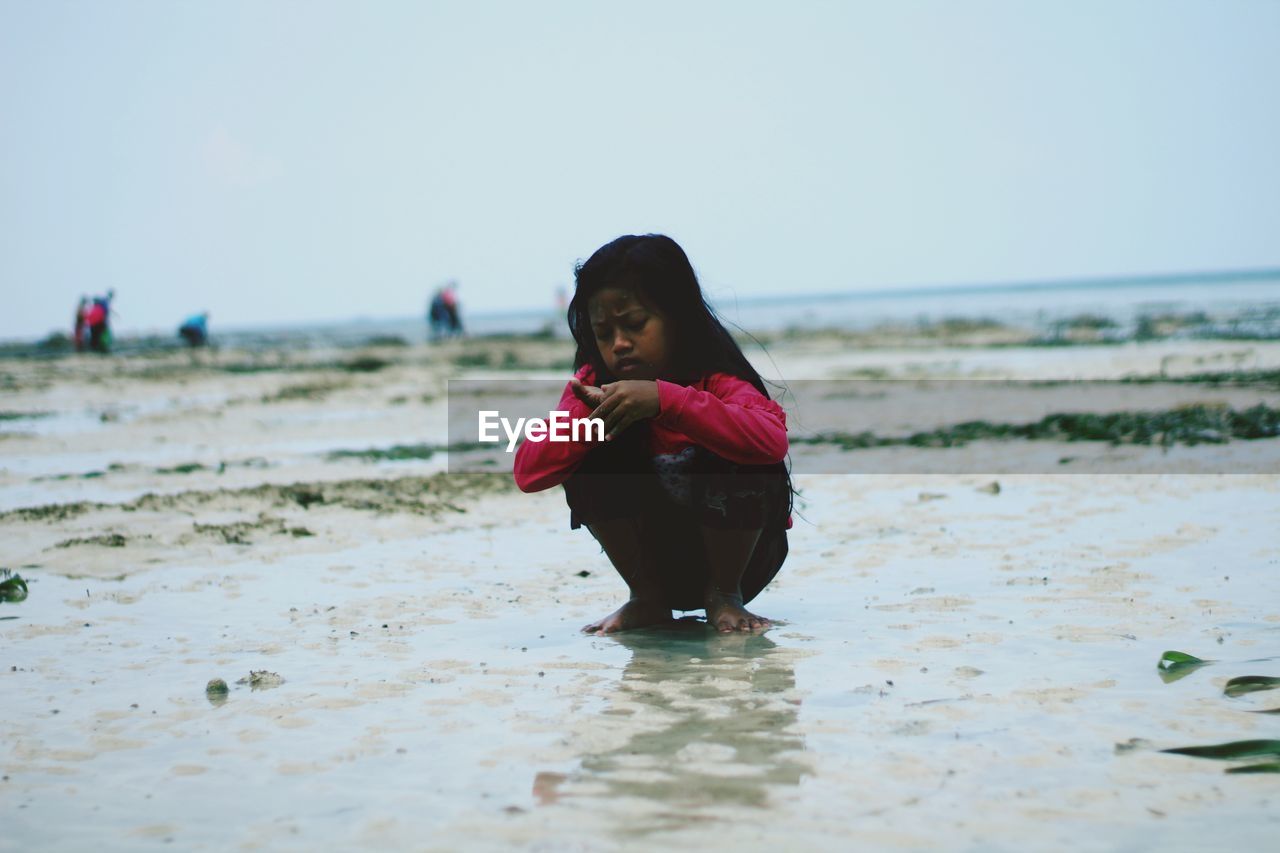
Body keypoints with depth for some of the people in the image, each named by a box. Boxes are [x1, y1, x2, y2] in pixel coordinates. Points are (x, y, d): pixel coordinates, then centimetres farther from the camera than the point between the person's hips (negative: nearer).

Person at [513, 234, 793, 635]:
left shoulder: (716, 379, -22)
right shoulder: (596, 383, -9)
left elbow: (773, 439, -44)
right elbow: (528, 474, -18)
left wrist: (665, 399, -47)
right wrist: (587, 412, -32)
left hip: (741, 553, -3)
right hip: (656, 555, 4)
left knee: (729, 461, -32)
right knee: (593, 461, -21)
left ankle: (725, 595, -7)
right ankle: (646, 599, -3)